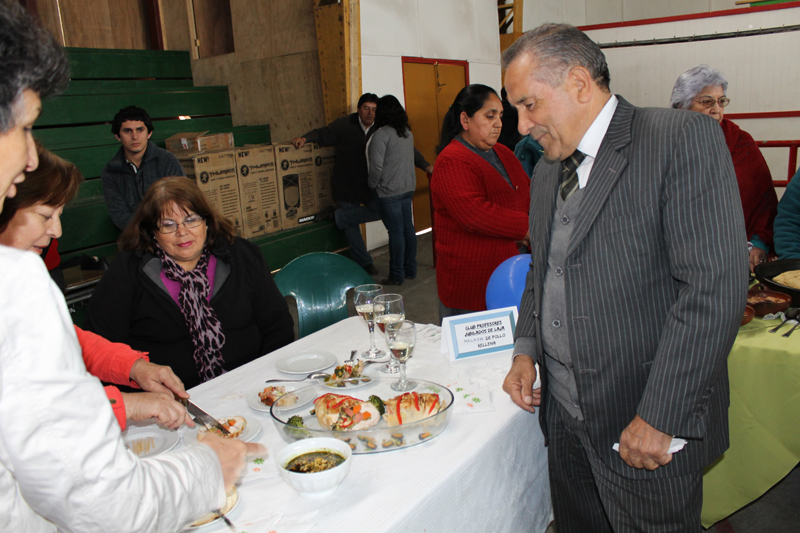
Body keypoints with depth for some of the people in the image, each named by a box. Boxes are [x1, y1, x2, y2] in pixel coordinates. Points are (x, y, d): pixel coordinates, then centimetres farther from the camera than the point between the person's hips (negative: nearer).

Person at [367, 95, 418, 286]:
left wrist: (372, 184, -3)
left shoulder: (382, 134, -14)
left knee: (396, 231, -3)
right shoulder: (407, 132, 10)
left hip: (389, 191, -8)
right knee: (408, 227, 13)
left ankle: (397, 276, 5)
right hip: (408, 187, 8)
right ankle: (410, 270, 23)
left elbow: (376, 165, -17)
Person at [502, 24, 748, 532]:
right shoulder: (548, 170, 11)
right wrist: (526, 349, 5)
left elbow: (715, 286, -20)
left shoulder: (684, 138, -13)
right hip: (563, 416, 7)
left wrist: (660, 417, -21)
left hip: (652, 428, -6)